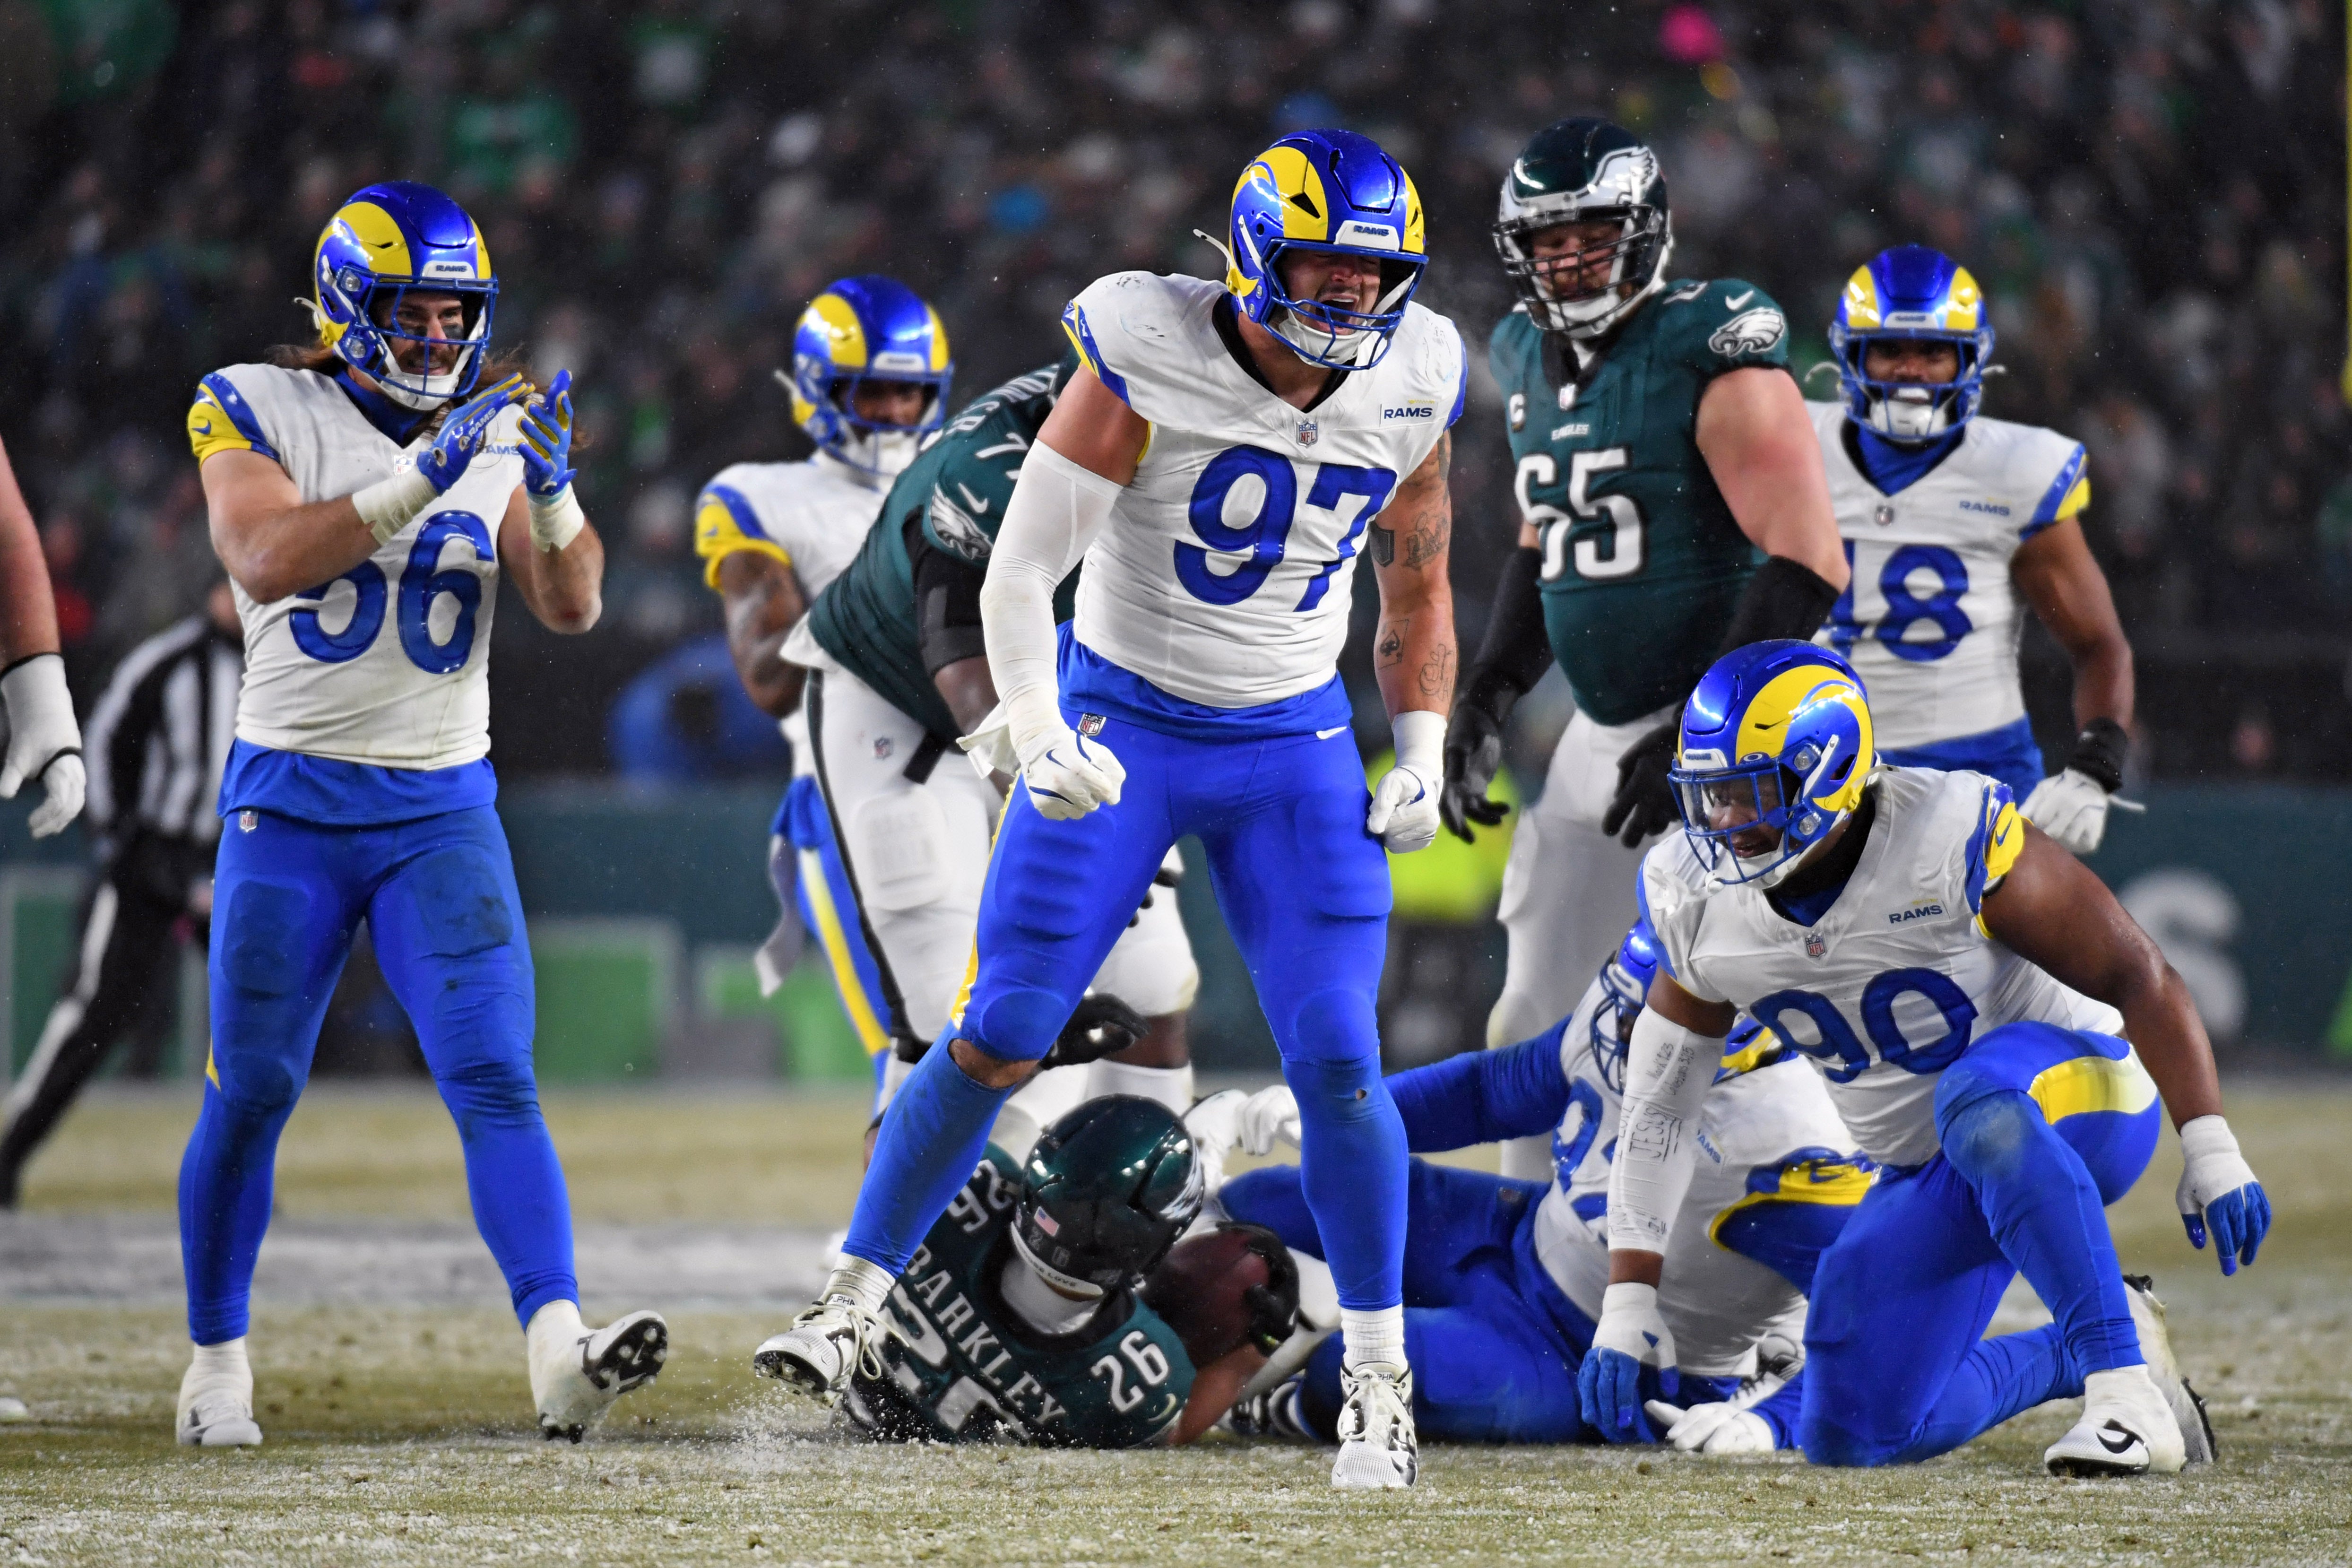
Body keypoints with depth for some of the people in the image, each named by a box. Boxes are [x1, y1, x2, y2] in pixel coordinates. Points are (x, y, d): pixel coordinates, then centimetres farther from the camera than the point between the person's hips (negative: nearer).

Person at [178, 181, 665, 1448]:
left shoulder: (490, 432, 6)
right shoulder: (259, 413, -3)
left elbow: (571, 608, -2)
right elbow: (267, 561, -20)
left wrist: (550, 489, -20)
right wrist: (423, 478, -28)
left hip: (441, 808, 2)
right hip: (291, 803, -2)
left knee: (495, 1079, -13)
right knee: (250, 1093, 1)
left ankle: (559, 1353, -25)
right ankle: (216, 1359, 18)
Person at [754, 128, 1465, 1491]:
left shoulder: (1408, 388, -5)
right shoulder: (1152, 358, -18)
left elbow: (1418, 586, 13)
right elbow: (1021, 569, -17)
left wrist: (1424, 755, 3)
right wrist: (1036, 728, -31)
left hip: (1294, 744, 2)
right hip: (1120, 722, -2)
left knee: (1338, 1064, -7)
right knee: (998, 1039, -5)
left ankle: (1381, 1377, 5)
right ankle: (855, 1301, 9)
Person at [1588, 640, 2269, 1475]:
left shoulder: (1954, 839, -25)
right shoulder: (1698, 901, -8)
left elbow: (2138, 977, -21)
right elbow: (1658, 1101, 1)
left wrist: (2211, 1149, -28)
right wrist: (1629, 1300, -4)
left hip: (2076, 1094, -7)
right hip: (1925, 1179, 7)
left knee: (1978, 1108, -42)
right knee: (1853, 1435, -5)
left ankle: (2127, 1395, -38)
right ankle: (2076, 1360, 18)